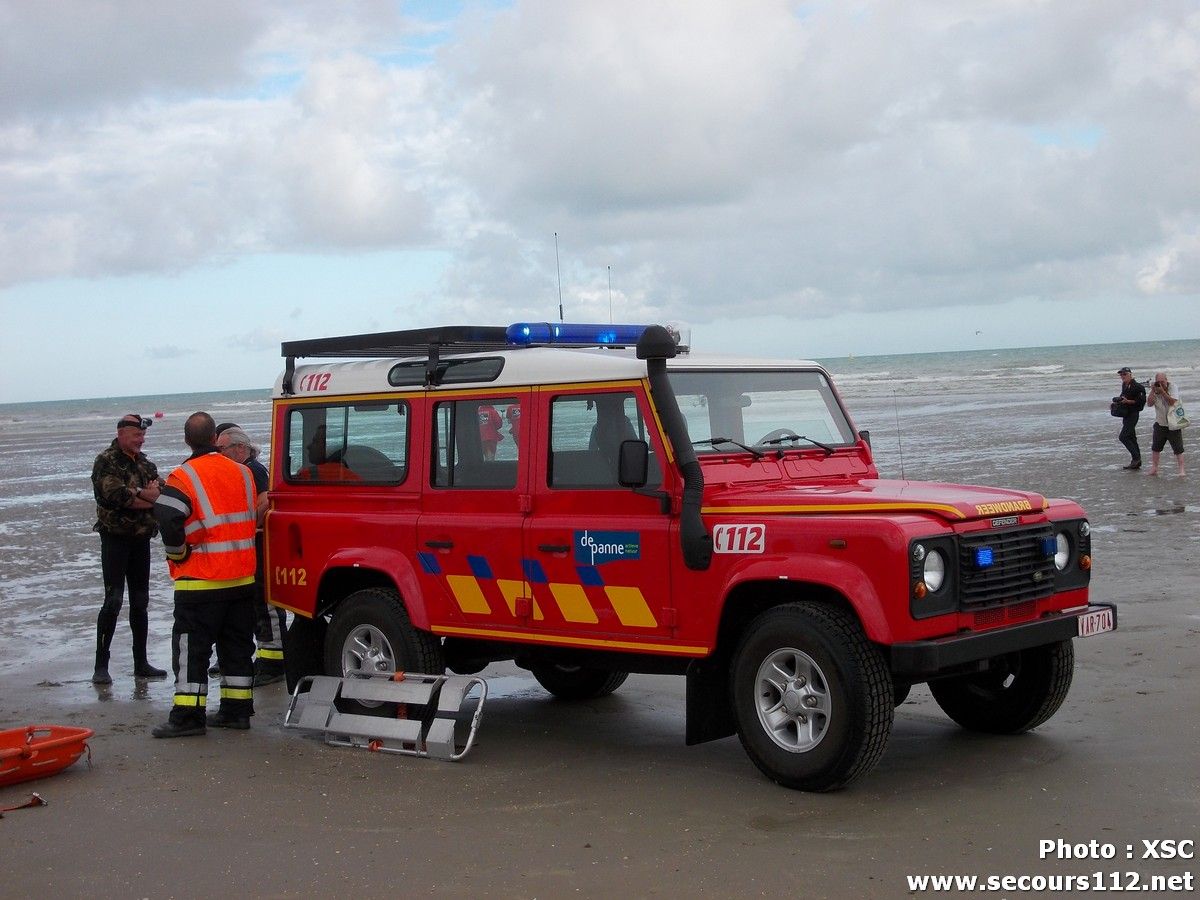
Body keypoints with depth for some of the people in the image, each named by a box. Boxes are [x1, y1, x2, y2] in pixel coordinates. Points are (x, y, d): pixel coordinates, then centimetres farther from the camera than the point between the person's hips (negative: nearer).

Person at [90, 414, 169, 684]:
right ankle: (101, 666, -7)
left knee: (140, 601, 10)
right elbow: (115, 494, -22)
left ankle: (141, 662, 18)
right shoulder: (106, 462, -7)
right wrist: (146, 496, -11)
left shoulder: (145, 464, 13)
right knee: (113, 600, -11)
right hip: (115, 538, -7)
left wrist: (135, 495, -16)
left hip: (141, 539, 7)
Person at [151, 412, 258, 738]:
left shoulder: (184, 477, -13)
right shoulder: (242, 472, 7)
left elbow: (167, 520, -23)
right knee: (237, 646, 13)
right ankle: (237, 710, 18)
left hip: (201, 580, -6)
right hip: (243, 576, 6)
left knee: (191, 648, 0)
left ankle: (188, 715, 0)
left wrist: (178, 554, -8)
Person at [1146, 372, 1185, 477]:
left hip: (1173, 424, -4)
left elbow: (1172, 402, -23)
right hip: (1160, 424, 4)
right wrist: (1153, 391, -19)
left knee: (1178, 448, -4)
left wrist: (1162, 391, -27)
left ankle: (1181, 470, -1)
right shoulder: (1155, 390, 1)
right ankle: (1154, 468, 20)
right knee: (1155, 447, 10)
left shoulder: (1173, 388, -9)